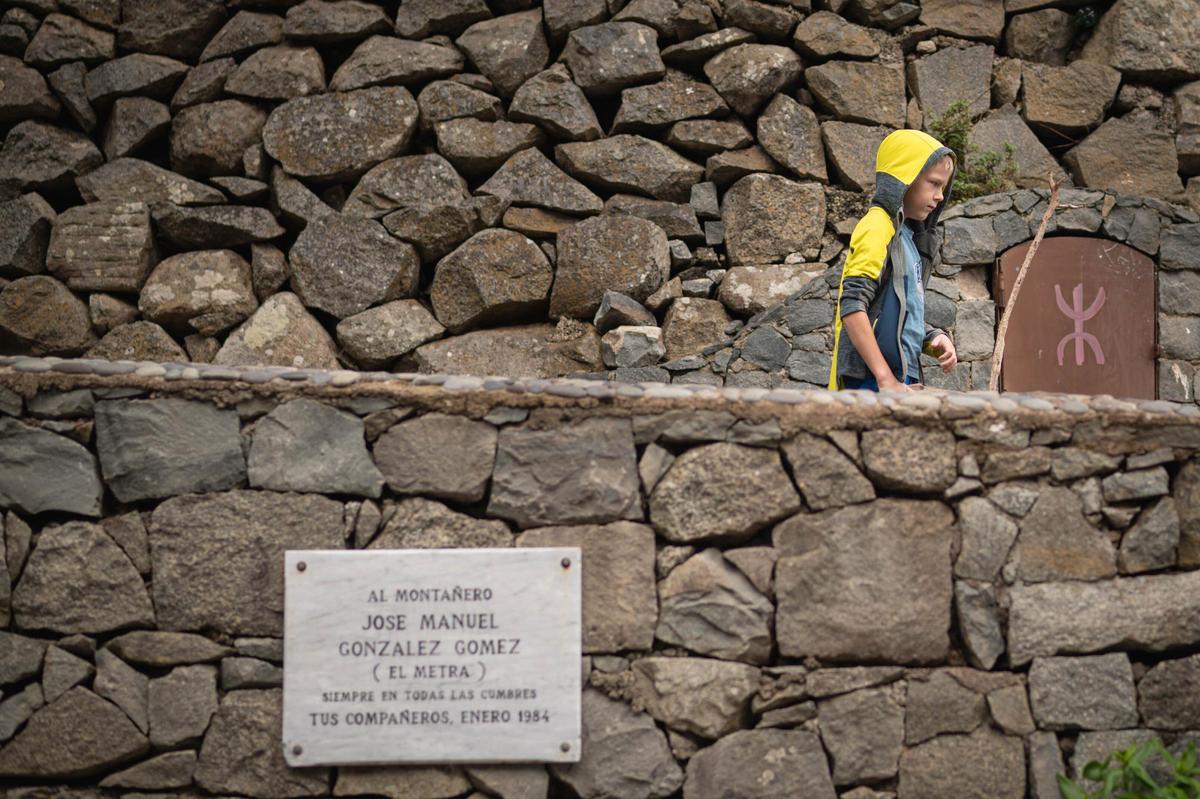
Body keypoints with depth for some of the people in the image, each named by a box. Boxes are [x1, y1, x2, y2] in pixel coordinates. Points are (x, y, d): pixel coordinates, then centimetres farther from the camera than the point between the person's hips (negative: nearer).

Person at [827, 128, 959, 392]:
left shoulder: (908, 235, 21)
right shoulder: (877, 227, -7)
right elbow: (852, 306, -17)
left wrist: (934, 339, 5)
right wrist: (885, 379, -22)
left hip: (901, 381, 9)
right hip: (873, 382, -9)